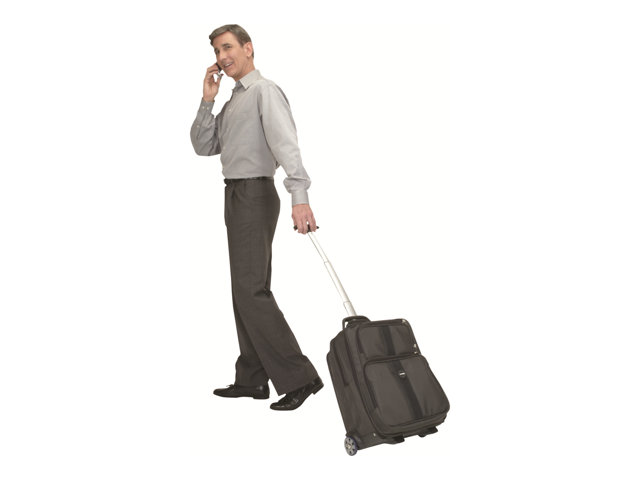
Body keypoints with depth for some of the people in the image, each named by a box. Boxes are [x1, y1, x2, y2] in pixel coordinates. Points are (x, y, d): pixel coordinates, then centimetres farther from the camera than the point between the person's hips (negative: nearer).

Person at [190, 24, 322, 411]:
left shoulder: (265, 91, -9)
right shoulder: (233, 101, 20)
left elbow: (285, 142, -24)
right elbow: (204, 147, 15)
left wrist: (300, 196, -38)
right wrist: (207, 100, 2)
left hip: (254, 195, -10)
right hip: (237, 196, 10)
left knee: (251, 291, -15)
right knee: (246, 291, 12)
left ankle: (298, 376, -11)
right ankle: (252, 379, 20)